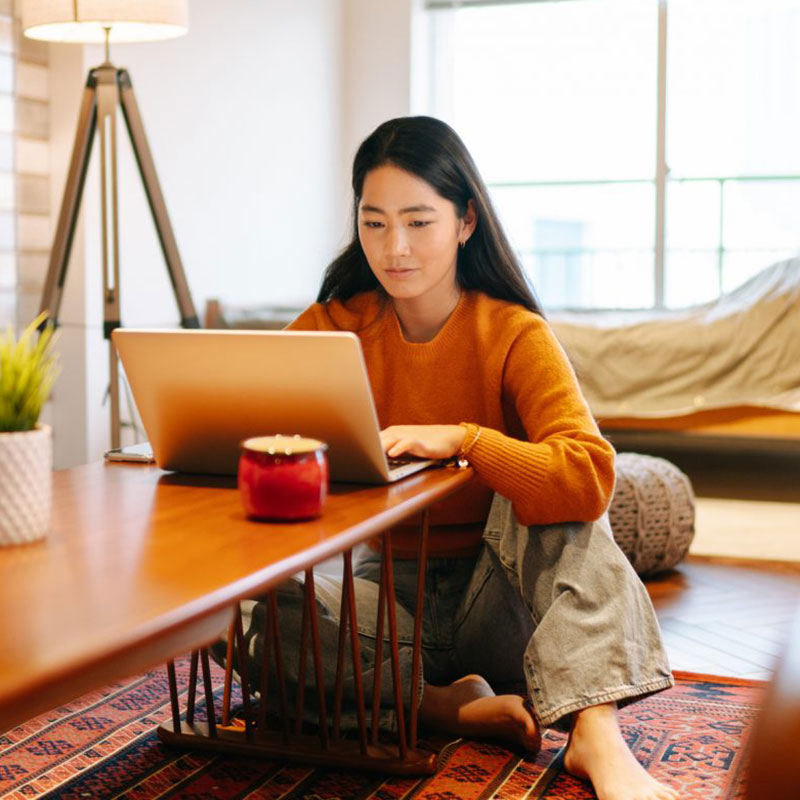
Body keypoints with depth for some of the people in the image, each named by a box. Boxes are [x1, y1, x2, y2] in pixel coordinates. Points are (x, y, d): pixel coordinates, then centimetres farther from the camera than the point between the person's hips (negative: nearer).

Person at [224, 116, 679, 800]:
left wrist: (461, 439, -37)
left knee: (554, 490, -31)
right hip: (388, 588, 2)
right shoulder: (336, 325, -3)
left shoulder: (516, 336, -14)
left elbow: (589, 477, -29)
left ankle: (595, 733, -39)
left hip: (495, 597, -2)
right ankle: (448, 706, -24)